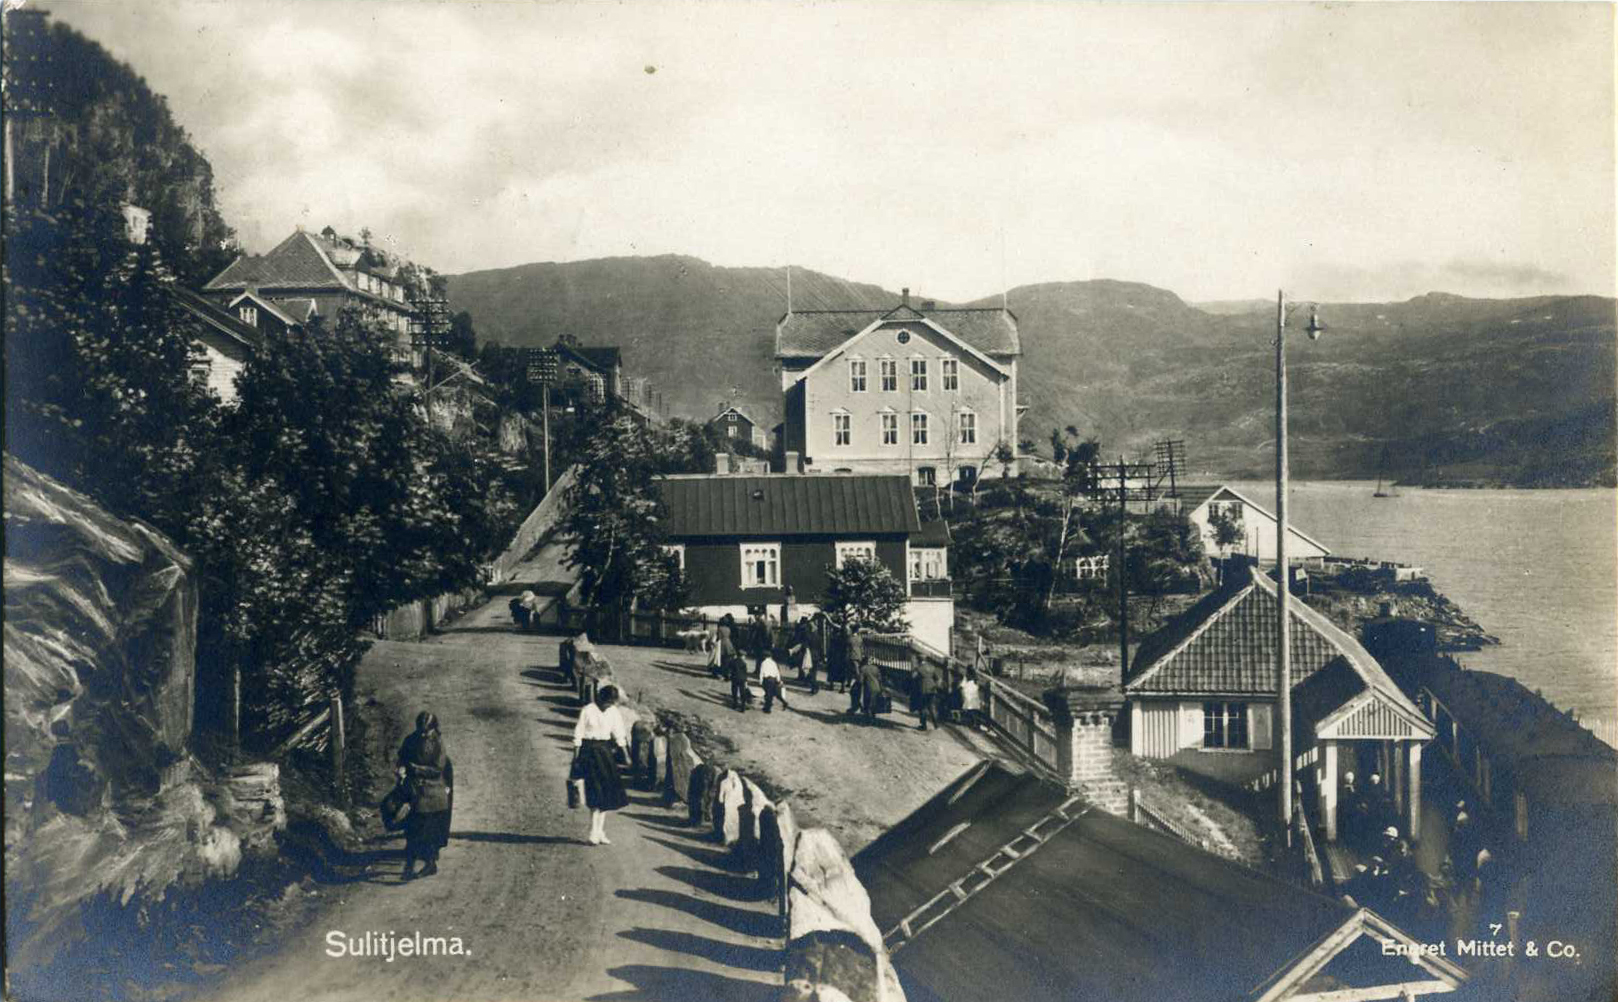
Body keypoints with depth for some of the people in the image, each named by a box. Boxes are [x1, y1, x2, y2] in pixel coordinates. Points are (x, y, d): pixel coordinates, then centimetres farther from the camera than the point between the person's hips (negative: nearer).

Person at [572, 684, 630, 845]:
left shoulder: (614, 712, 4)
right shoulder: (588, 710, -9)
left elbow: (619, 736, 10)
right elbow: (578, 735, -7)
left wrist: (626, 755, 4)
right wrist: (576, 758, -8)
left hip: (605, 750, 5)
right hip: (589, 750, -5)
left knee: (607, 791, 3)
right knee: (596, 791, -12)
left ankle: (600, 831, 10)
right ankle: (594, 833, -9)